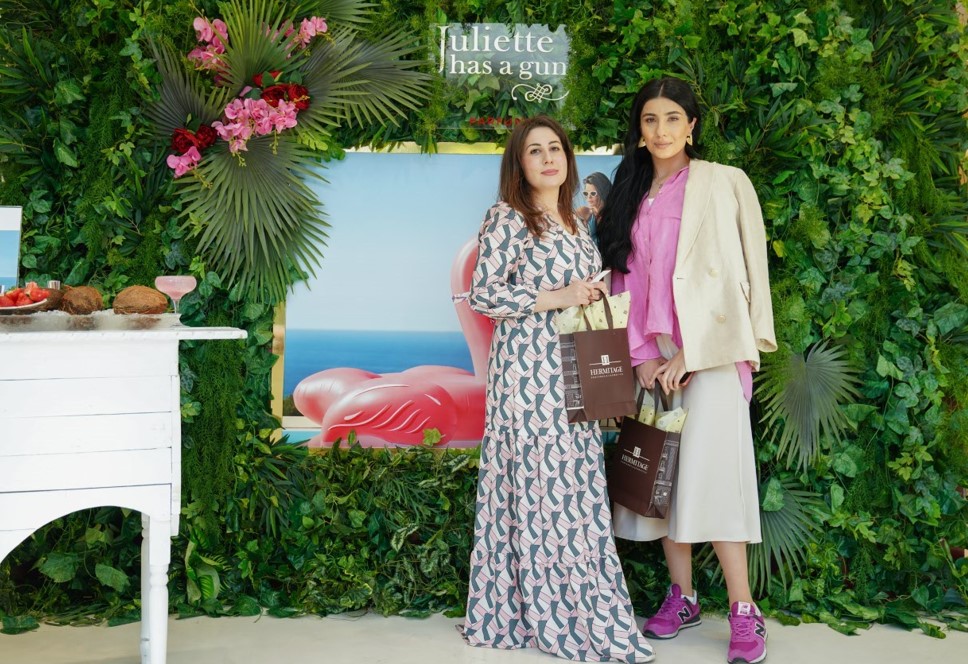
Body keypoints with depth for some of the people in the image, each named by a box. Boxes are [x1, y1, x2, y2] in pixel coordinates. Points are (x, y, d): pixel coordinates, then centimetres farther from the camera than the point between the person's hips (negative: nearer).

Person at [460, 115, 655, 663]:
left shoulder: (575, 224, 18)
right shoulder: (506, 220, -5)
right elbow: (482, 295, -12)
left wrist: (595, 297, 6)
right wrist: (555, 298, -16)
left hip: (573, 371, 8)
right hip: (528, 368, -7)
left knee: (574, 483, 6)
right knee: (542, 480, -6)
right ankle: (560, 617, 3)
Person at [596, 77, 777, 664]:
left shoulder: (724, 184, 0)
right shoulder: (630, 196, 15)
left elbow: (733, 275, -5)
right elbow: (624, 280, 11)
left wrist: (689, 354, -10)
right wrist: (643, 354, -2)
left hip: (710, 350, -5)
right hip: (652, 356, 5)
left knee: (711, 471, -12)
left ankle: (744, 612, -6)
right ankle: (682, 598, 14)